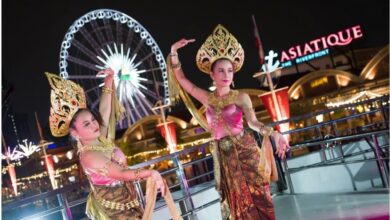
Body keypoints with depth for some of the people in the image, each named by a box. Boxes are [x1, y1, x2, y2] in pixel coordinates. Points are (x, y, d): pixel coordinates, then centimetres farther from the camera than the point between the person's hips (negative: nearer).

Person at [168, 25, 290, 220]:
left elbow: (253, 122, -16)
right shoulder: (207, 98, 7)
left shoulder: (241, 97, -3)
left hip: (245, 152, -3)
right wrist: (173, 51, 3)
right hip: (224, 157, 3)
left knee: (256, 199, -2)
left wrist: (273, 134, -35)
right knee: (239, 202, 9)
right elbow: (180, 78, 11)